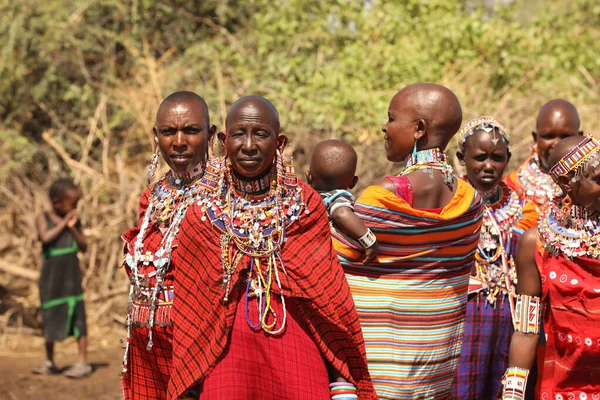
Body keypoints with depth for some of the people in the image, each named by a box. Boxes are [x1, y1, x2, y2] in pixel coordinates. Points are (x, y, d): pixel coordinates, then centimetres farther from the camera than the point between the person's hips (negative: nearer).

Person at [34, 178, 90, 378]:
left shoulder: (75, 220, 3)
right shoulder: (43, 218, -3)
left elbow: (83, 247, 0)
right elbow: (45, 238, -21)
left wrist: (73, 227, -12)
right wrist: (63, 224, -16)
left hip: (71, 275, 1)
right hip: (51, 277, -1)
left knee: (77, 315, -4)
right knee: (50, 317, 8)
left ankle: (83, 362, -1)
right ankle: (49, 362, 20)